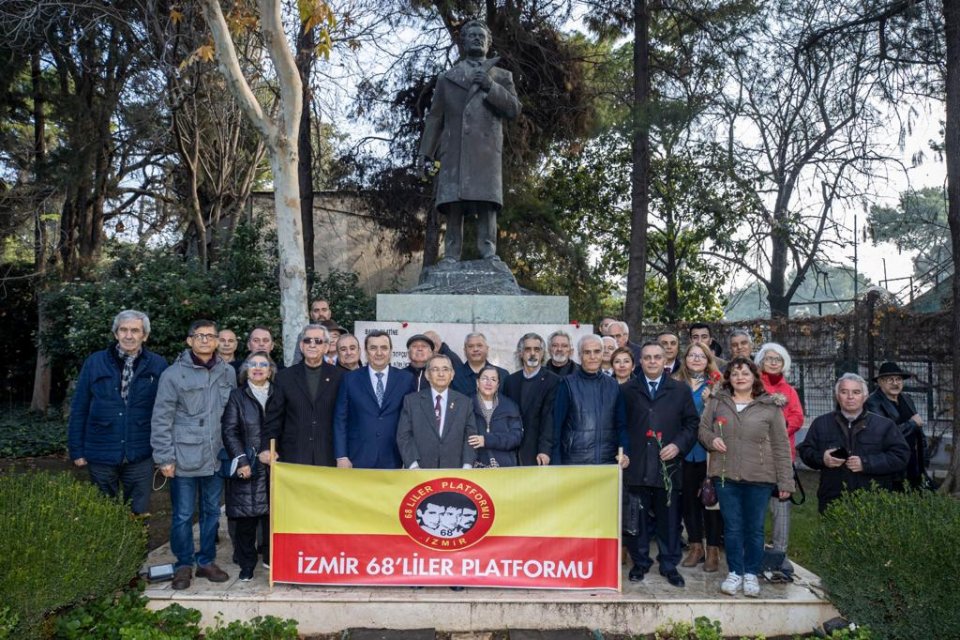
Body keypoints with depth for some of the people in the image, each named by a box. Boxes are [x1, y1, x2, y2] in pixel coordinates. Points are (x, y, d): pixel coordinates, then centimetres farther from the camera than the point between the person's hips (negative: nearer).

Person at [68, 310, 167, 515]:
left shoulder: (157, 365, -3)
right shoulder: (95, 362, -2)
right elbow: (79, 408, 3)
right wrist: (77, 450, 2)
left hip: (140, 457, -1)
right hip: (101, 456, 1)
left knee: (139, 515, 8)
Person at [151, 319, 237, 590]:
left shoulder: (228, 373, 5)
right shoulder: (173, 374, -5)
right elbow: (161, 419, -5)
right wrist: (165, 458, -8)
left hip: (216, 457, 4)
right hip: (184, 458, -3)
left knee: (212, 512, 13)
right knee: (183, 515, 5)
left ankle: (206, 561, 28)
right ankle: (184, 565, 21)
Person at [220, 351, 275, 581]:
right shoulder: (237, 396, 4)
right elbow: (229, 431, -1)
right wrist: (241, 461, -9)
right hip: (248, 467, -1)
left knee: (272, 514, 3)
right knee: (246, 517, 1)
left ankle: (271, 558, 19)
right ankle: (246, 565, 14)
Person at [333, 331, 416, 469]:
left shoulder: (406, 379, 3)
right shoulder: (350, 379, 3)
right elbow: (340, 420, 3)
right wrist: (341, 456, -3)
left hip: (392, 459, 0)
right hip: (358, 459, 0)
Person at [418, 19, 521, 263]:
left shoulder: (502, 76, 22)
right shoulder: (447, 78, 24)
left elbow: (514, 109, 8)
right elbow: (434, 118, 18)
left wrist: (490, 86, -5)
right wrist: (427, 152, 8)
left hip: (486, 148, -1)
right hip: (454, 149, 1)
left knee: (486, 201, -14)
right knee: (453, 202, -9)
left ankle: (488, 252, -18)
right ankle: (451, 256, -13)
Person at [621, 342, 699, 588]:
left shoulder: (680, 390, 9)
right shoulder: (627, 390, 8)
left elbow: (691, 423, 7)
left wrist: (679, 445, -7)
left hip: (668, 464, 0)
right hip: (636, 465, 0)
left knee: (669, 518, 7)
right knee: (638, 517, 6)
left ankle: (669, 565, 20)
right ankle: (640, 563, 21)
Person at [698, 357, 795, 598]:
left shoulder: (770, 407, 1)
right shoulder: (716, 402, 7)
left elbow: (781, 446, 1)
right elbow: (703, 428, 14)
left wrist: (785, 481, -2)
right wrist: (711, 439, -10)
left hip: (759, 478, -1)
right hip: (725, 476, 1)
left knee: (755, 528, 7)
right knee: (732, 527, 8)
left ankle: (751, 574, 22)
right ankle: (735, 573, 21)